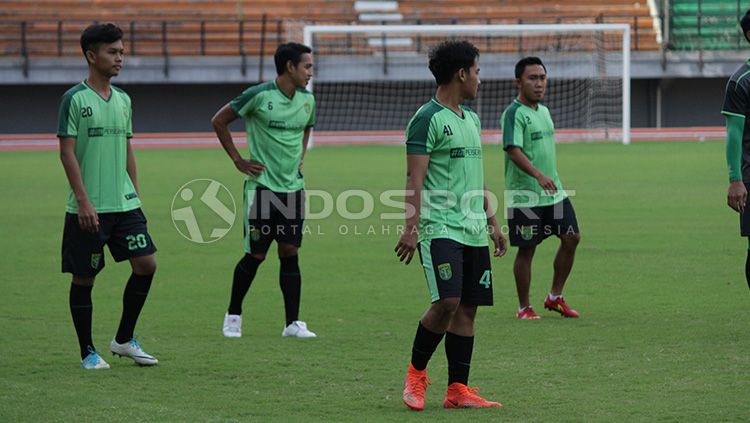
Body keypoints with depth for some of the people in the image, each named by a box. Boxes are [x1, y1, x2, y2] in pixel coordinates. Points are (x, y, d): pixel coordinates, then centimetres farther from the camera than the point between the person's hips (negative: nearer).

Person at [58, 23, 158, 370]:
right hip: (88, 208, -6)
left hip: (124, 204, 6)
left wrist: (135, 195, 15)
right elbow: (67, 151, -11)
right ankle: (87, 352, 14)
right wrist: (83, 201, -16)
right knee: (84, 277, 2)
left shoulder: (123, 100, 11)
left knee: (146, 264, -2)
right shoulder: (74, 99, -8)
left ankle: (124, 340, 13)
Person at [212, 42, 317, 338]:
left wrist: (301, 157, 13)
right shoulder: (259, 96, -12)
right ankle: (233, 315, 19)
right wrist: (238, 161, -4)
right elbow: (219, 121, -2)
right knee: (255, 255, 0)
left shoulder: (307, 100, 6)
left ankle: (293, 323, 3)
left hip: (293, 186, 5)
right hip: (262, 185, -5)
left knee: (290, 252, 1)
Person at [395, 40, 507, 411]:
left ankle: (458, 389, 8)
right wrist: (411, 228, -20)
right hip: (440, 228, -8)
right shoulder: (427, 119, -8)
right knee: (447, 302, -17)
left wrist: (492, 223, 25)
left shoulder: (471, 119, 19)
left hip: (474, 231, 8)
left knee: (467, 309, 5)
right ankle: (416, 372, 3)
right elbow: (415, 178, -13)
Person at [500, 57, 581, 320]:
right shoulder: (514, 114, -14)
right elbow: (513, 150, -26)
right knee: (526, 250, 0)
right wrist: (538, 175, -38)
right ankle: (524, 308, 11)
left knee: (571, 238, 4)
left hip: (554, 192, 8)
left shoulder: (544, 111, 13)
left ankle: (555, 297, 17)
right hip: (524, 196, -8)